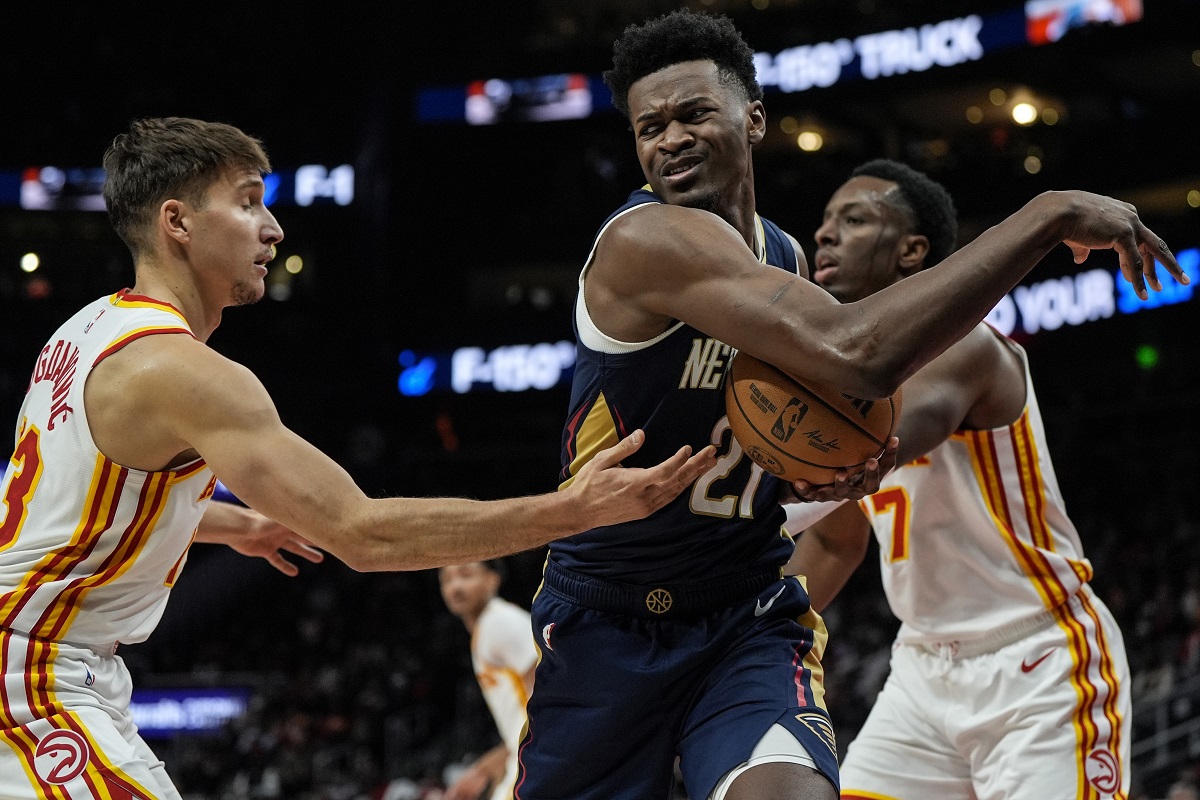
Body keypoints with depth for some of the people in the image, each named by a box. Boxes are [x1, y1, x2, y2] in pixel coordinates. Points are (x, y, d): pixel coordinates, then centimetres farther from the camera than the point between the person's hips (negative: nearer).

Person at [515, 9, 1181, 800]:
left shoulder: (786, 255, 4)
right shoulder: (645, 240, -21)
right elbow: (855, 351, -35)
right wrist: (1051, 216, -30)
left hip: (749, 616, 4)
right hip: (606, 620, -4)